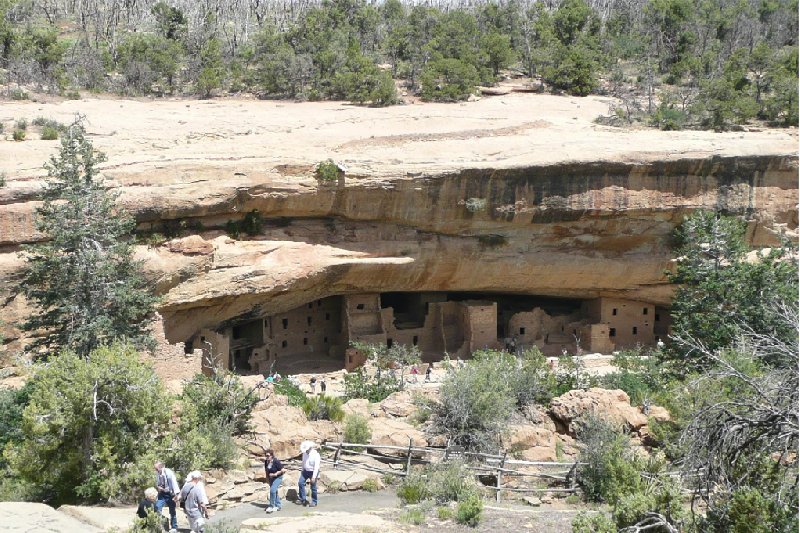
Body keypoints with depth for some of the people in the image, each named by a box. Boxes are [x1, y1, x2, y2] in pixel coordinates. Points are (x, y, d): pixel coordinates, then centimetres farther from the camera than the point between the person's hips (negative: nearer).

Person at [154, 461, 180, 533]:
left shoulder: (169, 472, -24)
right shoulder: (158, 473, -4)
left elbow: (174, 483, -25)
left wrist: (176, 494, -30)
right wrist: (158, 486, -13)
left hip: (170, 494, -5)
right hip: (162, 493, 5)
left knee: (172, 511, 5)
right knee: (157, 508, -4)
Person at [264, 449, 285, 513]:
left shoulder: (276, 462, -26)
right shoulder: (266, 462, -8)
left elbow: (282, 470, -20)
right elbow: (266, 471, 8)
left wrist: (275, 474, -24)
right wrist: (267, 479, 8)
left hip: (278, 477, -7)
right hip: (271, 478, 7)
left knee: (272, 490, -20)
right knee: (274, 491, 14)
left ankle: (271, 506, -10)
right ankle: (278, 506, 29)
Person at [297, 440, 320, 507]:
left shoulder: (315, 455, -24)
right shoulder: (305, 453, -4)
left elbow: (316, 466, -24)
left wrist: (314, 477, -26)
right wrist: (302, 470, 18)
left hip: (313, 472, -6)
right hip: (305, 471, 6)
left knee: (313, 487, 1)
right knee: (300, 483, -1)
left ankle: (314, 502, 16)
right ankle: (302, 499, 10)